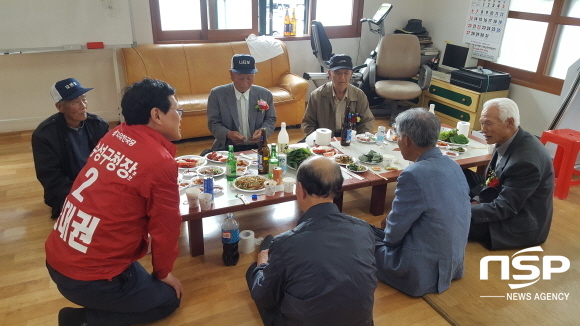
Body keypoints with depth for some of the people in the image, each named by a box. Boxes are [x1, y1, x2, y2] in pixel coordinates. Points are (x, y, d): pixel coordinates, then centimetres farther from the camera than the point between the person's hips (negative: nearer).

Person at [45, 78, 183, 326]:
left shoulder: (116, 135, -1)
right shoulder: (160, 162, -22)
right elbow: (165, 227, -10)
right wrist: (163, 273, 5)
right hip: (89, 279, -8)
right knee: (168, 298, 14)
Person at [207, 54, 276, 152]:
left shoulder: (265, 95, 4)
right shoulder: (217, 94, -2)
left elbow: (270, 120, 11)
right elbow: (213, 123, 0)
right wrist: (228, 134, -21)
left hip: (256, 148, 2)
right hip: (227, 148, -1)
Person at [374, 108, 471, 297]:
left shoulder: (414, 175, -27)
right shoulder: (453, 166, -1)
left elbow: (394, 235, -16)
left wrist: (387, 228, 5)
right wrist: (390, 225, 13)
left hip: (423, 271, -8)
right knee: (378, 233, 20)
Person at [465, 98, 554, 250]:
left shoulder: (525, 160, -31)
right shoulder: (507, 141, -4)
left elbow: (503, 208, -26)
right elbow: (495, 182, 9)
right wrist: (478, 200, -7)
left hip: (519, 226, -9)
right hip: (504, 206, 9)